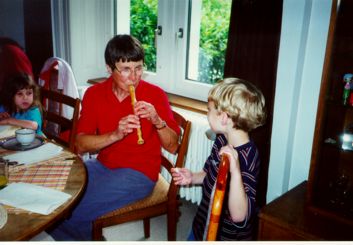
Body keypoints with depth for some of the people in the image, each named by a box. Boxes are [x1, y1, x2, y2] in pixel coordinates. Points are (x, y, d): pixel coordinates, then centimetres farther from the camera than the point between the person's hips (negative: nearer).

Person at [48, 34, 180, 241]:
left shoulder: (156, 95, -9)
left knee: (69, 213, -20)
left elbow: (172, 146, -7)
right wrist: (115, 135, -24)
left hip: (139, 172, -5)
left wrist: (157, 120, -25)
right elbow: (81, 145, -7)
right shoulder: (94, 94, 1)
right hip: (103, 165, 5)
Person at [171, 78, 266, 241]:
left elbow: (239, 216, -35)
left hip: (225, 236, -7)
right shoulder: (222, 140, -7)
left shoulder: (247, 158, -30)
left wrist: (235, 171, -45)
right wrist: (193, 177, -6)